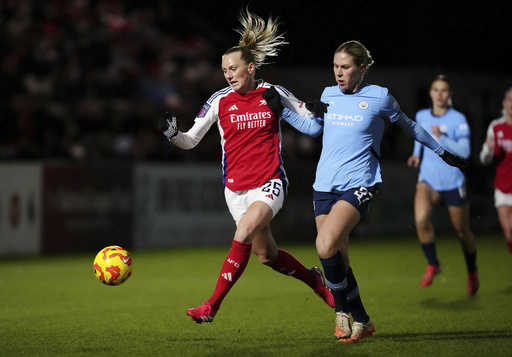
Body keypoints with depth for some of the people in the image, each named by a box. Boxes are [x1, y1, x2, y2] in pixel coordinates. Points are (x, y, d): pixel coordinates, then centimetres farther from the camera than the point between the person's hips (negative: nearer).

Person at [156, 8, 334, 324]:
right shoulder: (220, 101, 1)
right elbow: (191, 141, 4)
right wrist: (173, 134, -16)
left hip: (270, 183, -4)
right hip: (236, 188, 4)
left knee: (243, 235, -27)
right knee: (266, 255, 9)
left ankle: (212, 307, -22)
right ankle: (315, 280, 36)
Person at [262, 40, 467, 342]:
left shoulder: (379, 97, -2)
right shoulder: (329, 94, 10)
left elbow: (408, 126, 14)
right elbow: (314, 128, 28)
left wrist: (442, 152, 23)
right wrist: (282, 110, 20)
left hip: (359, 184, -5)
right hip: (325, 186, 5)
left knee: (326, 246, -24)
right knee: (338, 259, 4)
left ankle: (342, 309, -5)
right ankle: (361, 320, 22)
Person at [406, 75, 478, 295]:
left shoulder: (458, 119, -10)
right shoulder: (421, 116, 4)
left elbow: (464, 151, -19)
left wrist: (441, 138, -29)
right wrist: (417, 155, 11)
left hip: (453, 184, -2)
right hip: (428, 181, 2)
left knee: (462, 232, 9)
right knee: (421, 219, -25)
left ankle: (472, 271, 36)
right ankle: (432, 264, -4)